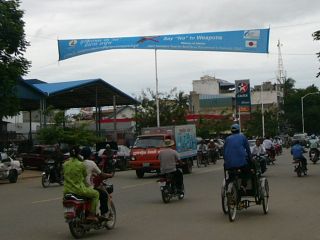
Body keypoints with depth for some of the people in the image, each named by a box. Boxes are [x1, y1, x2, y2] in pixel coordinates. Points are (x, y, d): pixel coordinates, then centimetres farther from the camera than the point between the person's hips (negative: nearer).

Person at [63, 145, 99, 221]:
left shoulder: (65, 164, 2)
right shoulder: (81, 165, -10)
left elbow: (64, 175, 13)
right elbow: (85, 176, 3)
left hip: (67, 190, 6)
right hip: (79, 189, -6)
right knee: (96, 194, 11)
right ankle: (91, 214, 3)